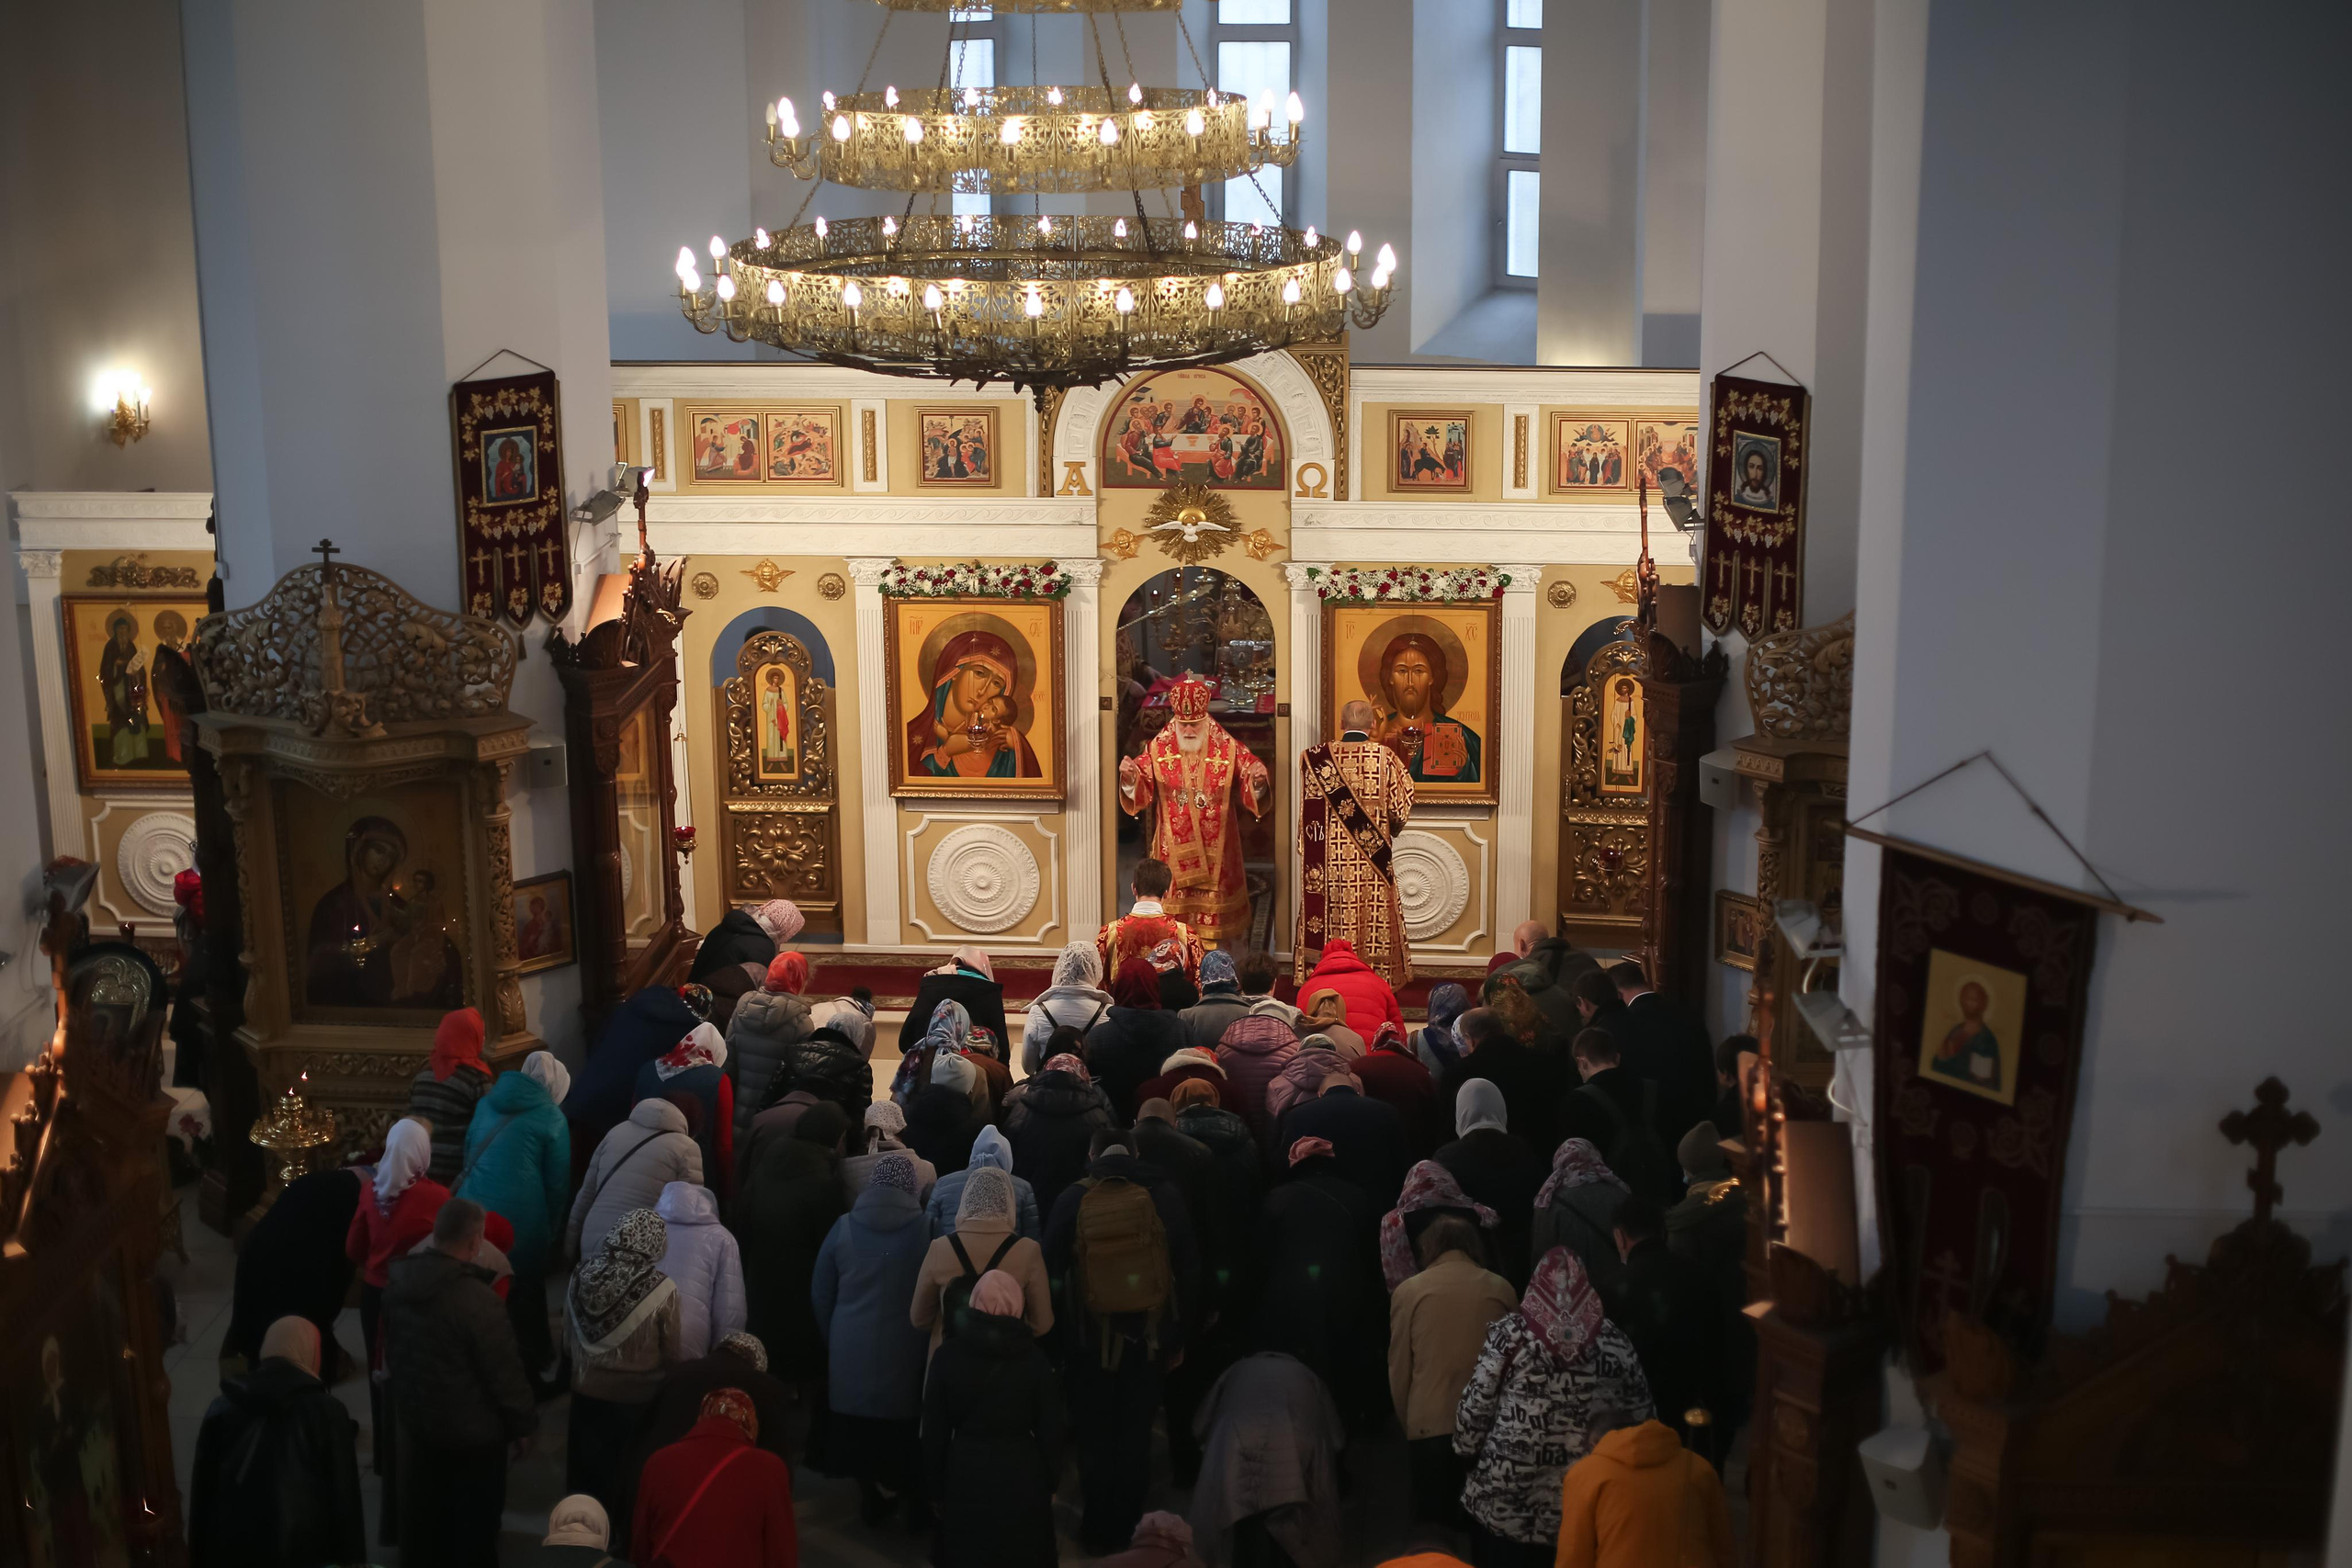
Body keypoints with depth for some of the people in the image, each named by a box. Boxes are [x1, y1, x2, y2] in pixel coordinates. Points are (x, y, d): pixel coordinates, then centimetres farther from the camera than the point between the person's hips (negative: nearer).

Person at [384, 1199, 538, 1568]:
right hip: (472, 1430, -7)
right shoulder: (476, 1298, -30)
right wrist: (523, 1423, -8)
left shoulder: (399, 1281, -5)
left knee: (423, 1512, 23)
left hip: (416, 1419, 7)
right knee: (473, 1522, 10)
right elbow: (504, 1371, -22)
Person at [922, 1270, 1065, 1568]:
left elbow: (934, 1429, -1)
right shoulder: (1034, 1358, -8)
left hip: (965, 1471, 1)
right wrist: (1051, 1482, 8)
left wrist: (934, 1484, 9)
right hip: (1020, 1471, -1)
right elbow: (1050, 1427, -4)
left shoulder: (948, 1354, -6)